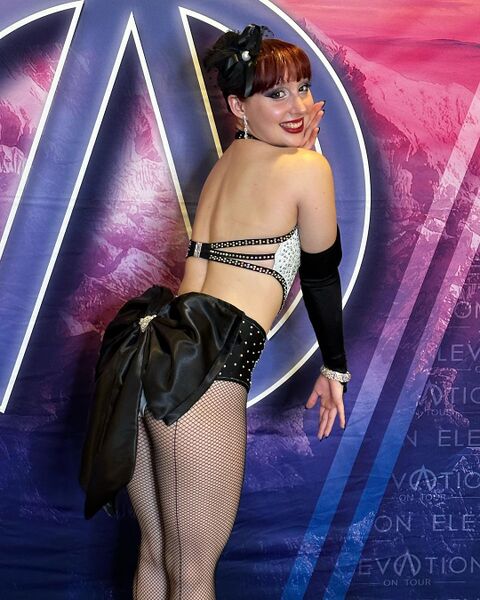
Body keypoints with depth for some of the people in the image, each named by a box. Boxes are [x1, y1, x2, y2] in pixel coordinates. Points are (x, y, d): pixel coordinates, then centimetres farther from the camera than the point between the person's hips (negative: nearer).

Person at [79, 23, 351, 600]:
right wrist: (335, 369, 19)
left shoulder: (225, 163, 21)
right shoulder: (309, 168, 0)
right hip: (202, 371, -8)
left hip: (150, 351, 9)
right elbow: (322, 274, 7)